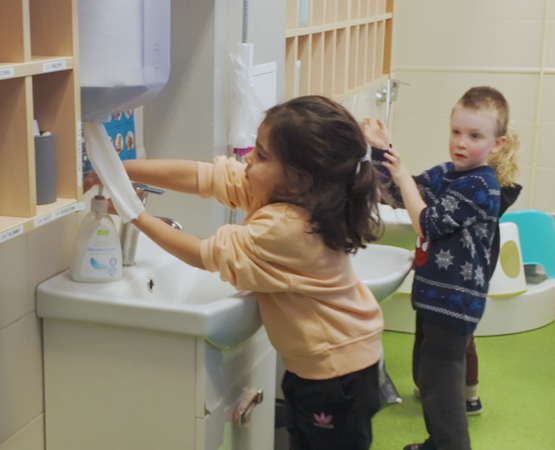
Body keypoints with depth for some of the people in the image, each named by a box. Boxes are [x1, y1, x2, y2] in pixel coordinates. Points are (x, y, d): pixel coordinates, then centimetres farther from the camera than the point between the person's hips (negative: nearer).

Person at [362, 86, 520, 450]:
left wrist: (402, 175, -15)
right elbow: (402, 195, 14)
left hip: (454, 302, -9)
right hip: (435, 295, 9)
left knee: (440, 384, -4)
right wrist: (382, 150, 3)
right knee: (426, 376, 22)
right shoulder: (447, 173, 6)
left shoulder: (479, 187, -19)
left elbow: (428, 224, -21)